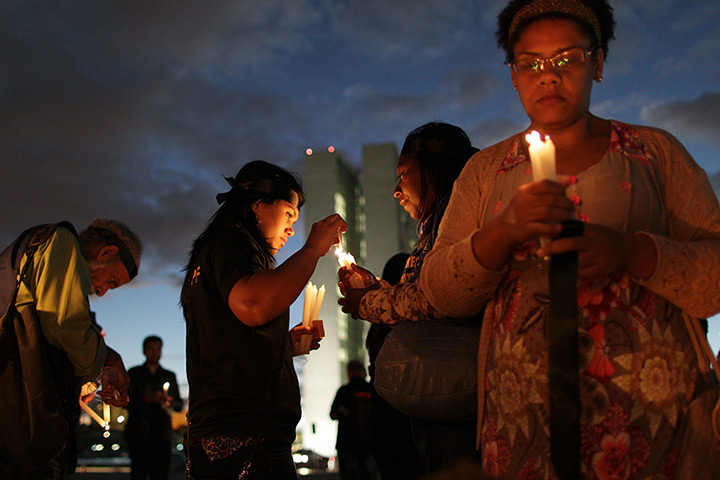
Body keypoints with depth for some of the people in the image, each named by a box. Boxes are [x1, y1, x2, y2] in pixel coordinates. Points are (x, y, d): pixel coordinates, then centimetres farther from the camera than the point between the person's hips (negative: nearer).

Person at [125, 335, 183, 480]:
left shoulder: (169, 376, 20)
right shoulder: (134, 373, 12)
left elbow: (180, 403, 18)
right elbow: (126, 400, 0)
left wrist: (173, 403, -6)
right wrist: (147, 399, -17)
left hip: (162, 434, 2)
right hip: (139, 434, -2)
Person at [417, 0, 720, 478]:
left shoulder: (656, 151, 7)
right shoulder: (486, 170, 11)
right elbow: (440, 292, 2)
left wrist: (632, 252, -19)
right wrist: (504, 232, -17)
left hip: (651, 410, 0)